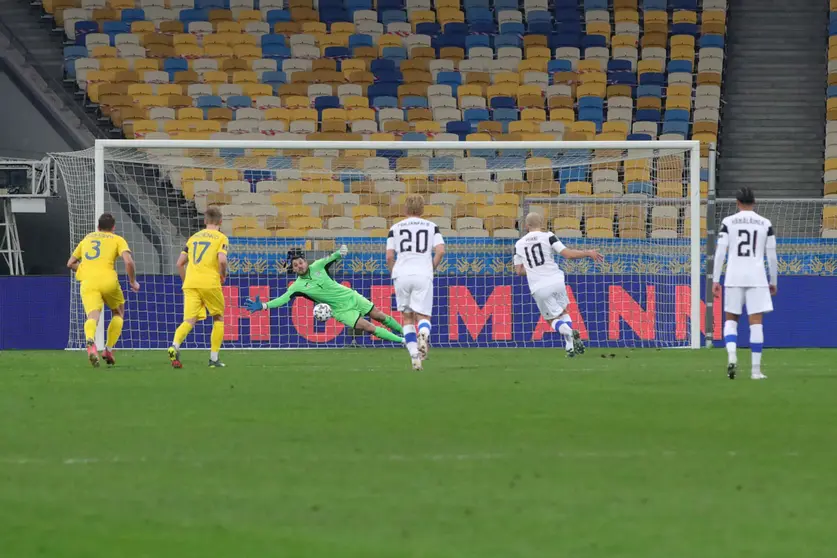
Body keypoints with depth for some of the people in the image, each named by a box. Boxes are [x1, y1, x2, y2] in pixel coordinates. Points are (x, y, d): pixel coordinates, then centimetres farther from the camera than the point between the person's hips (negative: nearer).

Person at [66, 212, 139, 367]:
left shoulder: (87, 239, 26)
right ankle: (108, 349, 10)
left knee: (93, 316, -15)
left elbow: (70, 263, 30)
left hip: (87, 282, 2)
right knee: (118, 313, 23)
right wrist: (133, 281, 9)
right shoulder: (117, 240, 14)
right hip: (108, 280, -2)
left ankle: (90, 342, -48)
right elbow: (128, 261, -4)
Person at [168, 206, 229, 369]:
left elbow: (180, 263, 16)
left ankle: (175, 346, -34)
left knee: (189, 321, -5)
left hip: (190, 284, 3)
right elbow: (222, 260, -13)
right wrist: (223, 276, 5)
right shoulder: (221, 238, 4)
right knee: (218, 318, 18)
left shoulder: (194, 237, 19)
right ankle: (214, 358, 13)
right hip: (210, 283, -3)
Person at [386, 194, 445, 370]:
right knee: (423, 316, 3)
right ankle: (423, 335, -32)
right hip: (423, 275, -1)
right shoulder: (431, 227, 10)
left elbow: (389, 257, 4)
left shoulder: (395, 228, 10)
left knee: (407, 318, 12)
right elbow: (440, 251, -2)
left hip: (402, 275, 1)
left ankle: (415, 356, 2)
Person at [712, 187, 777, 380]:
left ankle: (731, 355, -12)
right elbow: (772, 256, 4)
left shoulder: (728, 222, 1)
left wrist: (715, 280, 0)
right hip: (756, 277, 0)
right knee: (756, 322, 3)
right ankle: (756, 369, 0)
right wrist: (773, 282, 15)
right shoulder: (765, 224, 3)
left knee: (731, 319, 13)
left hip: (734, 276, 0)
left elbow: (720, 252, -4)